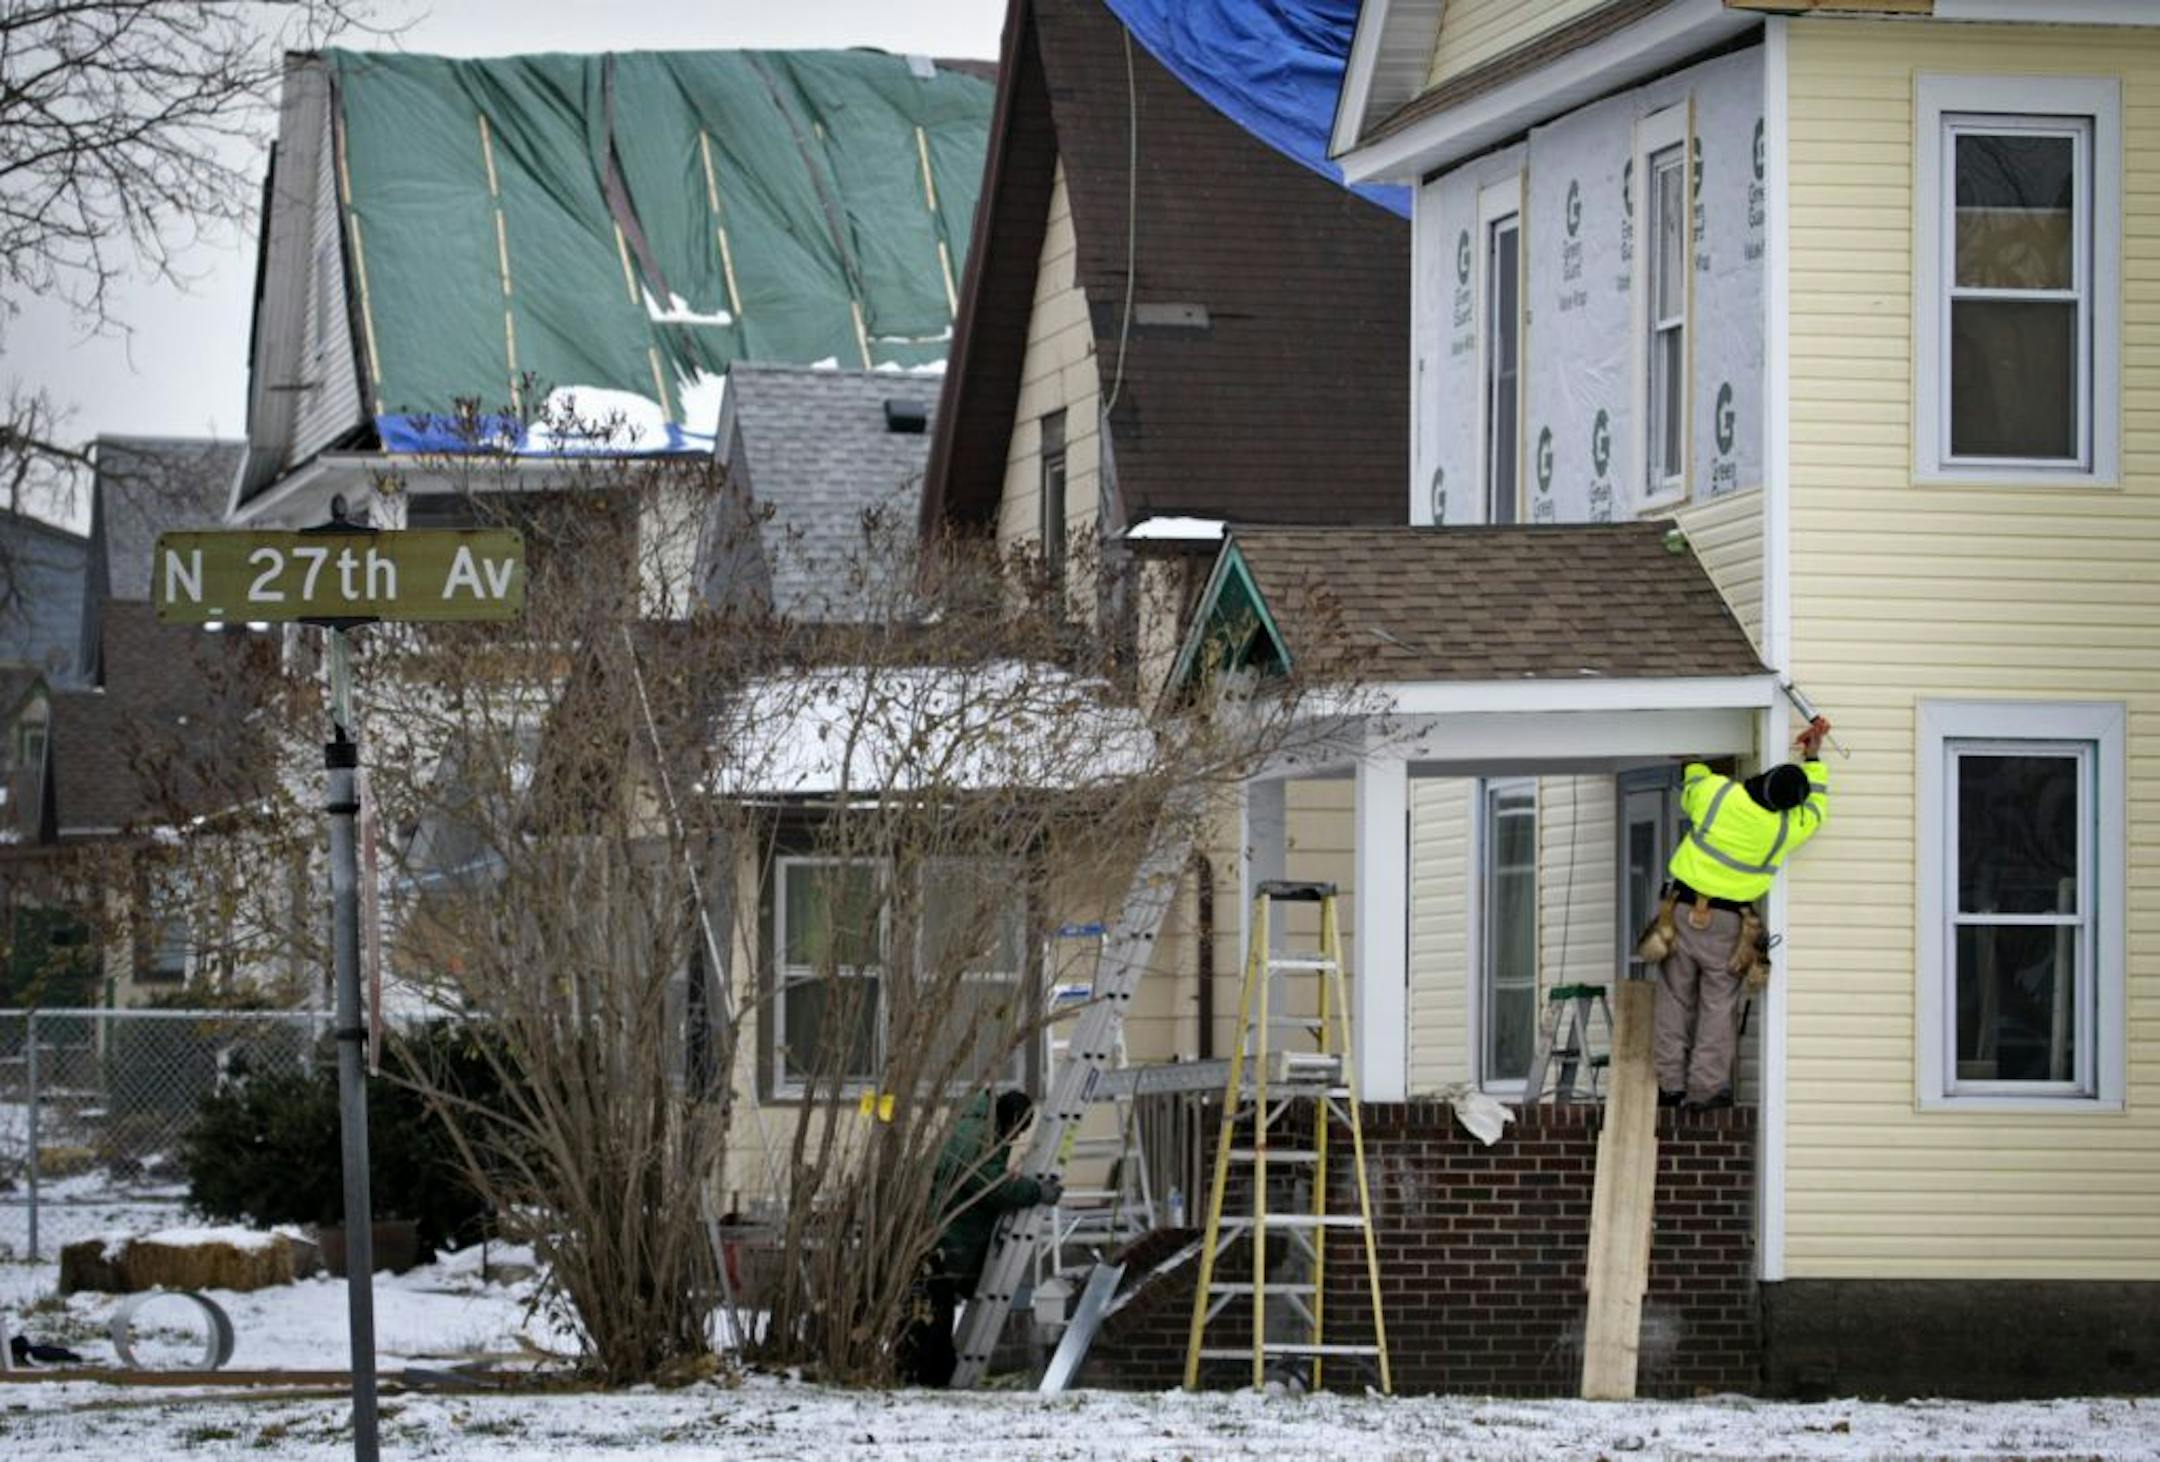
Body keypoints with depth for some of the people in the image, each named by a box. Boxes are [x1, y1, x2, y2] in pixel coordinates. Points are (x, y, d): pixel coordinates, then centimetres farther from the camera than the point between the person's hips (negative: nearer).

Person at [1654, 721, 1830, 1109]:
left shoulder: (1714, 792, -11)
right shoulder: (1785, 829, -9)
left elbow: (1690, 787, 14)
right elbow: (1816, 808, 13)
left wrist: (1696, 762, 35)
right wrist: (1813, 756, 21)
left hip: (1683, 911, 1)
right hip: (1728, 925, -1)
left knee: (1675, 1003, 10)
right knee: (1719, 1008, 7)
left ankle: (1669, 1086, 13)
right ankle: (1706, 1088, 4)